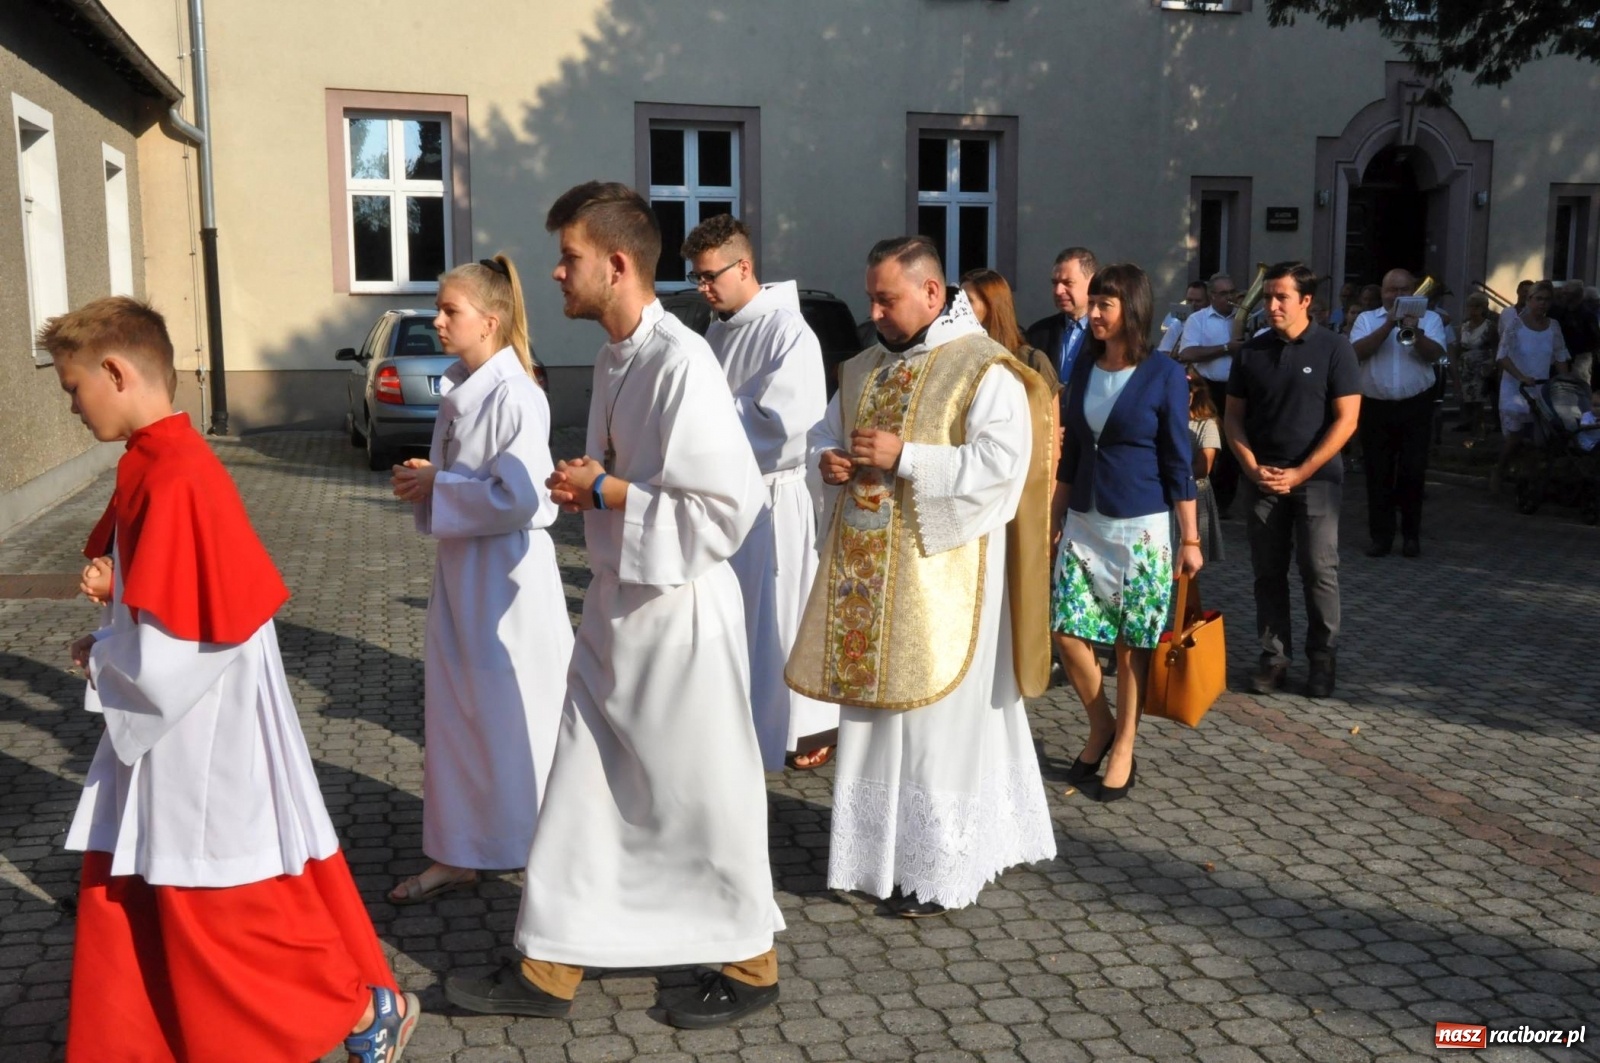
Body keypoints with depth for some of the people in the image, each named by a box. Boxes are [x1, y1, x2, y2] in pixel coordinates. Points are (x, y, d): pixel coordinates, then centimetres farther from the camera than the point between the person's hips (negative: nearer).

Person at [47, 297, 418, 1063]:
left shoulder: (175, 481, -25)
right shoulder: (160, 462, 5)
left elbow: (167, 653, -26)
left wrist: (100, 657, -8)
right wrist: (118, 585, 1)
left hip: (204, 738, -9)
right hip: (172, 731, 10)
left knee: (235, 912, 6)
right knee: (125, 898, 19)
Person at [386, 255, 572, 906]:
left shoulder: (516, 396, -17)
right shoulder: (457, 390, 9)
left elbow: (516, 497, -23)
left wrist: (436, 486, -15)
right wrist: (425, 481, 0)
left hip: (507, 570, -9)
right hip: (458, 565, 9)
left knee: (514, 711, 3)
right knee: (453, 710, 13)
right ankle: (459, 854, 26)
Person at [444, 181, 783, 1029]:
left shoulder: (682, 363, -21)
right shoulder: (614, 355, 8)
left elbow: (729, 506, -24)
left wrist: (602, 491, -17)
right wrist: (585, 487, -1)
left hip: (678, 611, -9)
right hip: (615, 603, 9)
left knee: (700, 792, 7)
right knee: (581, 785, 14)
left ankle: (748, 964, 28)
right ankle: (550, 968, 27)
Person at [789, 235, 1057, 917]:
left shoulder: (983, 369, -9)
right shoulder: (866, 366, 14)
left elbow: (1004, 460, -20)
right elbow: (829, 426, 23)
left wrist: (903, 457, -22)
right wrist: (829, 456, -1)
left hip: (938, 569, -7)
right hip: (866, 568, 7)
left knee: (938, 714, -1)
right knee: (873, 704, 12)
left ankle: (940, 867, 12)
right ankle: (877, 849, 26)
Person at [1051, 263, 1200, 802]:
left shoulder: (1164, 375, -8)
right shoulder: (1084, 370, 6)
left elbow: (1178, 461, -6)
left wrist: (1190, 538, -6)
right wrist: (1055, 516, 13)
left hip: (1141, 529, -4)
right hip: (1083, 524, 4)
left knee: (1131, 643, 4)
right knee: (1068, 632, -1)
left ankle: (1123, 750, 19)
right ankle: (1100, 726, 24)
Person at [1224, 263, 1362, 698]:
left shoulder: (1334, 348, -3)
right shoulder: (1252, 351, 6)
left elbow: (1346, 420, -7)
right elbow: (1234, 417, 9)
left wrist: (1300, 473, -12)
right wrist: (1252, 468, -5)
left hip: (1316, 477, -3)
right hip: (1262, 478, 3)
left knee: (1318, 569, -3)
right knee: (1268, 570, 5)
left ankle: (1323, 657, 9)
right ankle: (1273, 654, 14)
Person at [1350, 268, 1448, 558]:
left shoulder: (1429, 318, 6)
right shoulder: (1367, 319, 7)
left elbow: (1435, 354, -8)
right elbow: (1358, 352, -10)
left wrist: (1415, 332, -24)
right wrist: (1388, 325, -16)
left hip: (1416, 406, 0)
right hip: (1376, 407, 1)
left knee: (1413, 472, 1)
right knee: (1378, 474, 3)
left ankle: (1411, 536, 12)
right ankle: (1381, 536, 10)